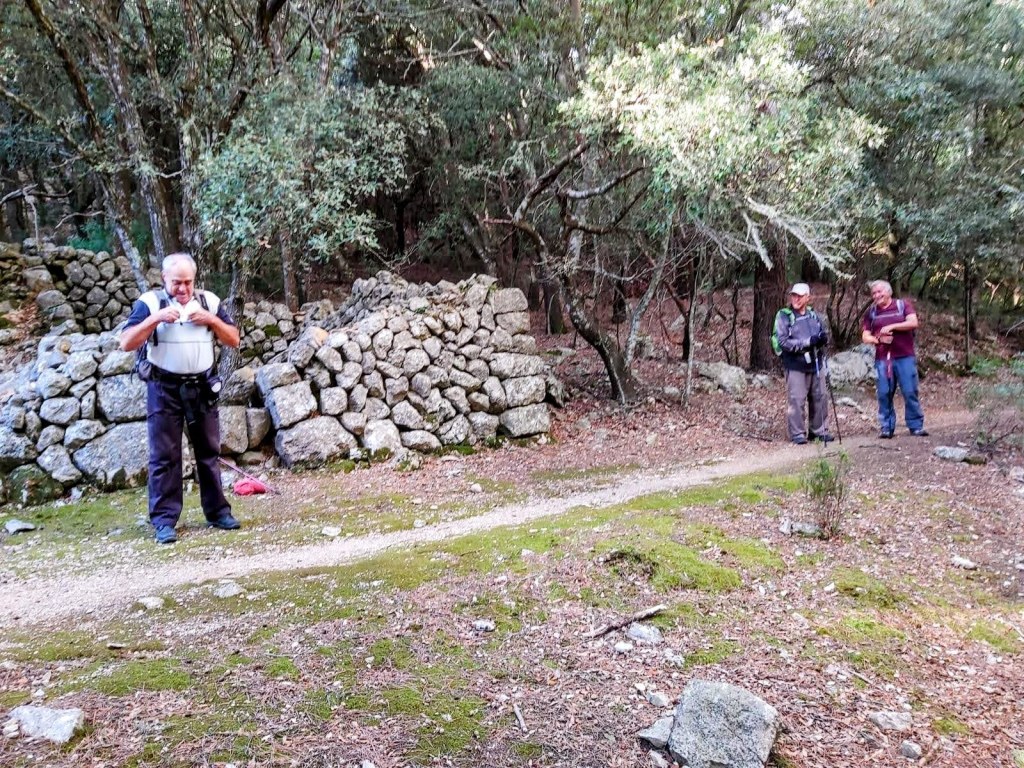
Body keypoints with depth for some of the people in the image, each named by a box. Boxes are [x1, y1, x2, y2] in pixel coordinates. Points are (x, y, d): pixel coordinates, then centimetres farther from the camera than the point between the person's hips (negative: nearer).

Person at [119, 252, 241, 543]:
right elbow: (126, 343, -9)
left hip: (202, 388, 3)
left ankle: (217, 511, 18)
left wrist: (211, 320, -11)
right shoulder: (149, 302, -3)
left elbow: (234, 340, 5)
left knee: (209, 452, 9)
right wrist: (155, 318, -20)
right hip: (164, 389, -3)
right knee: (164, 456, 0)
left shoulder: (209, 302, 6)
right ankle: (164, 520, 5)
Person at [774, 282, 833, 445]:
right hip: (796, 366, -5)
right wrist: (808, 341, -21)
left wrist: (823, 337, -11)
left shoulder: (813, 314, 11)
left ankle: (819, 430, 24)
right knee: (797, 400, -5)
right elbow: (783, 342, -15)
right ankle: (798, 433, 5)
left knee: (820, 398, 11)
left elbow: (824, 334, 15)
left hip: (816, 363, 5)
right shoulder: (783, 316, -6)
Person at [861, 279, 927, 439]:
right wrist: (878, 339, -8)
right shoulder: (871, 312, 13)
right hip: (882, 359, 2)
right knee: (884, 394, 1)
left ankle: (916, 426, 5)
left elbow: (913, 322, -8)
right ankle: (886, 427, 8)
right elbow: (865, 337, 11)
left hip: (905, 357, -2)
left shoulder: (903, 305, 6)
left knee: (910, 392, -3)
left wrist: (891, 326, -14)